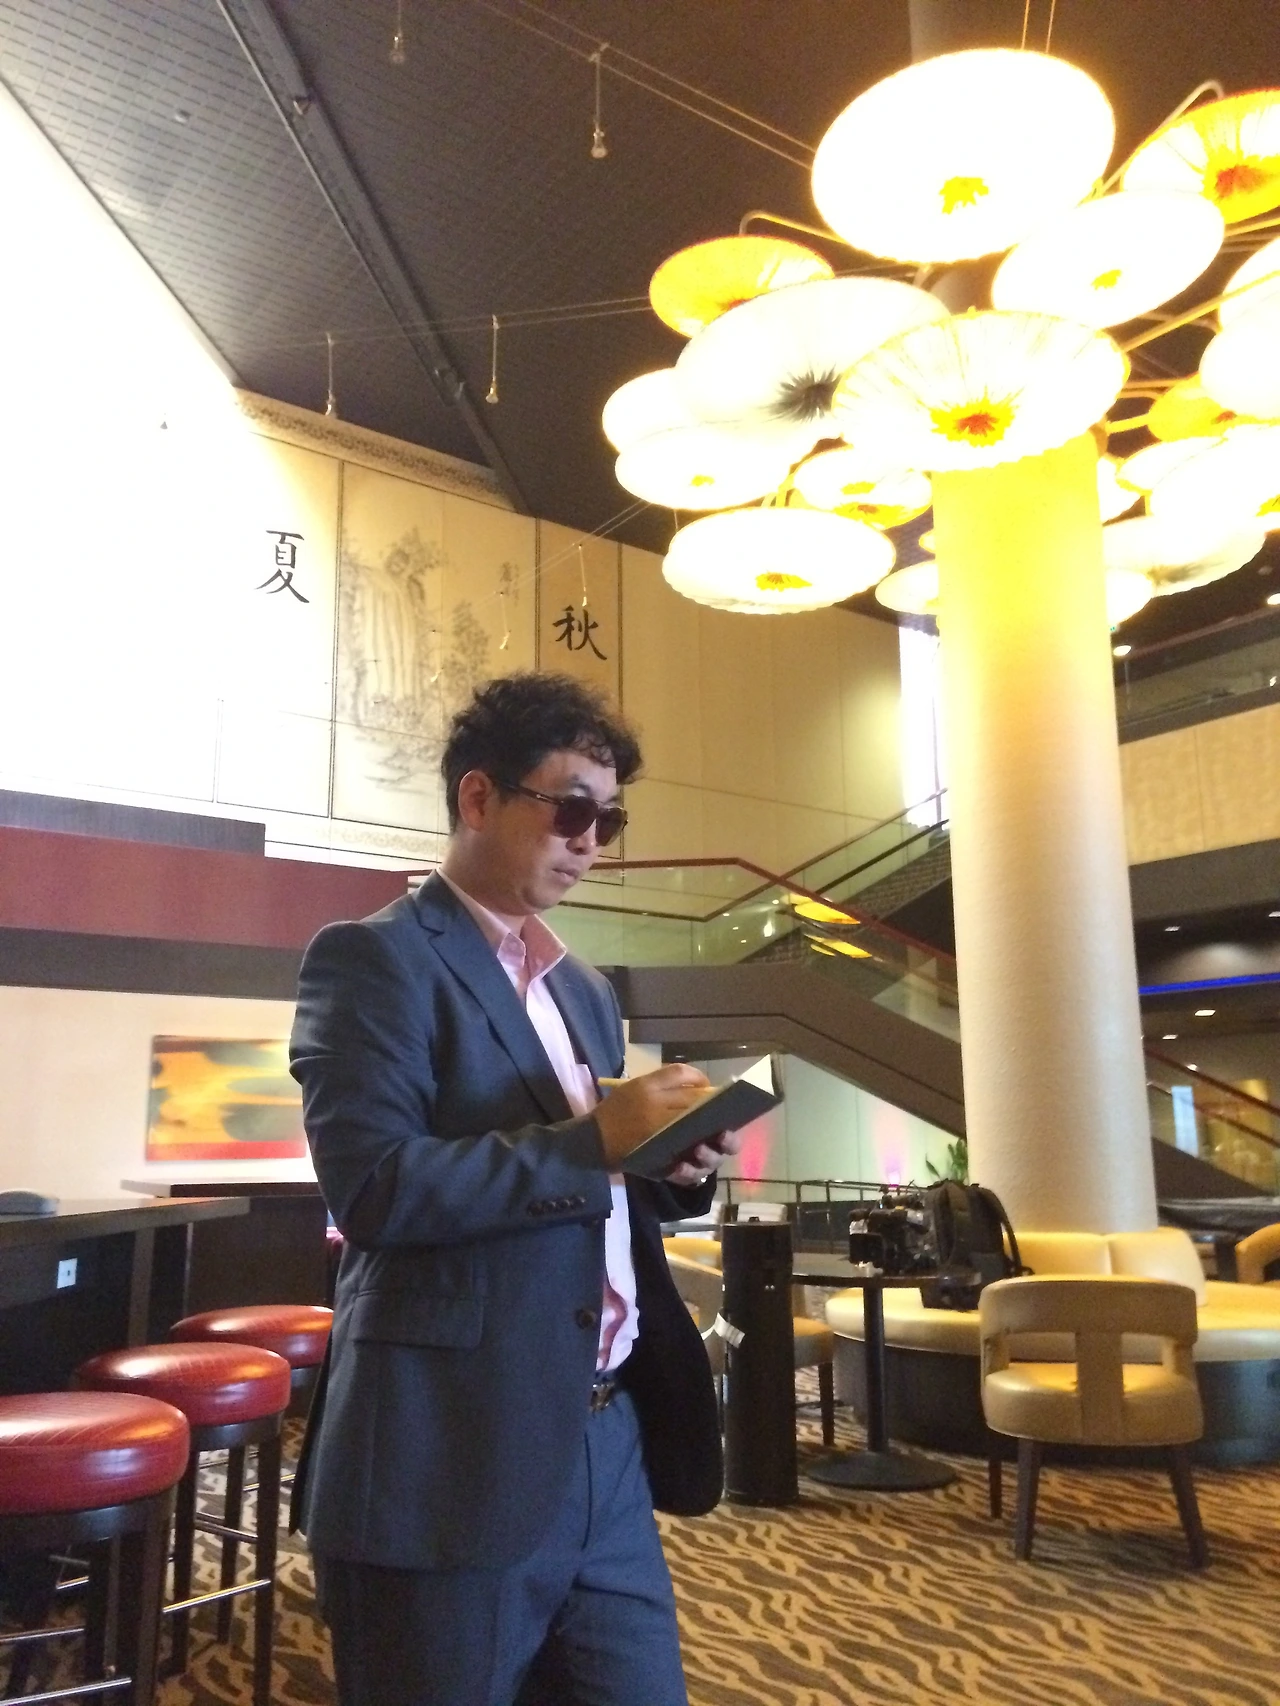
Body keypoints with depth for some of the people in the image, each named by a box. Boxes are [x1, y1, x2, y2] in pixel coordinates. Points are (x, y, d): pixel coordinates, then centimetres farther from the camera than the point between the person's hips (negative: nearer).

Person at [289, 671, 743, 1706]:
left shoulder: (584, 989, 16)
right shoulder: (374, 958, -9)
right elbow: (373, 1186, -21)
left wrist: (674, 1169, -2)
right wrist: (596, 1138, -22)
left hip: (607, 1443, 7)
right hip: (453, 1462, -7)